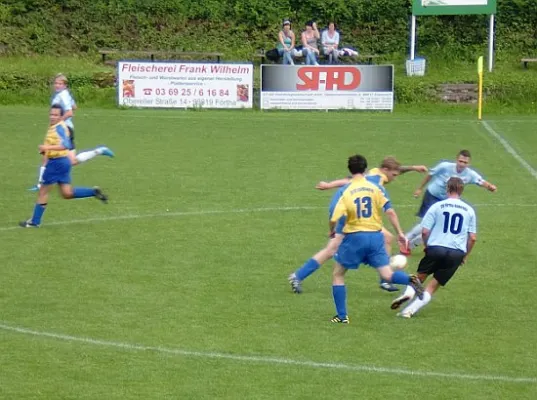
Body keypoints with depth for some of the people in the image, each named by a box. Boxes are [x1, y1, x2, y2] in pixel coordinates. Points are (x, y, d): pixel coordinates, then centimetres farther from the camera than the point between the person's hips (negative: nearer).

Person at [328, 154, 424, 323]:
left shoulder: (346, 191, -7)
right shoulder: (376, 188, -1)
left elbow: (334, 219, -12)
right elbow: (390, 211, -6)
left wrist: (332, 232, 9)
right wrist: (399, 232, 1)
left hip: (354, 237, -3)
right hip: (375, 236, 3)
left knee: (338, 274, 14)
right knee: (387, 275, 5)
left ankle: (342, 316, 11)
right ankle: (410, 280, -27)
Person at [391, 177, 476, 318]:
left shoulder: (437, 206, 3)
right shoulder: (469, 210, 9)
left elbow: (424, 231, -1)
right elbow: (473, 238, 8)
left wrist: (427, 246, 16)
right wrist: (465, 256, 21)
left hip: (435, 248, -1)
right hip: (457, 252, 1)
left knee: (420, 276, 18)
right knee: (432, 287, 8)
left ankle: (409, 292, -13)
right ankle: (410, 310, -9)